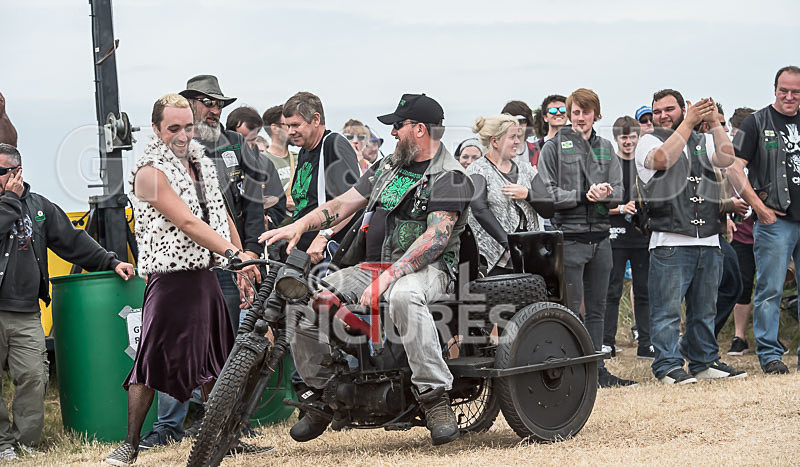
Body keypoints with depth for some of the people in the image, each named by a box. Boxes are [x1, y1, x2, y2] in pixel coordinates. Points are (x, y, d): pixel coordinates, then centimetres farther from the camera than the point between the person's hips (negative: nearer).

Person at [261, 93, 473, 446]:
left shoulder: (449, 178, -8)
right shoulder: (389, 167, 18)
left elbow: (437, 236, -20)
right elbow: (344, 203, 17)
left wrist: (389, 277, -30)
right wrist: (299, 225, -2)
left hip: (425, 268, -7)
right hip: (370, 265, 8)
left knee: (403, 296, -43)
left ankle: (434, 396, -37)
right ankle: (324, 393, 10)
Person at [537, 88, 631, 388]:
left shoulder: (606, 147, 16)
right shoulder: (554, 147, 2)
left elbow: (618, 191, 8)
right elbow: (547, 192, -7)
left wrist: (605, 194, -15)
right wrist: (584, 195, -16)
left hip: (600, 236, 5)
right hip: (569, 236, -5)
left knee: (597, 309, 9)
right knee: (570, 308, -6)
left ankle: (597, 369, 14)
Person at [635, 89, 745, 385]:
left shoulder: (702, 142, 16)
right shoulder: (648, 141, 5)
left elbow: (726, 159, -3)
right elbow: (662, 159, -18)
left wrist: (714, 123, -11)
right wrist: (689, 122, -18)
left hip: (708, 242, 4)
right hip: (670, 243, -4)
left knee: (704, 310, 11)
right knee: (667, 310, -5)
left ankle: (704, 362, 21)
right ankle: (668, 366, 0)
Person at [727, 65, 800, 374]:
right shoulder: (757, 123, 1)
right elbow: (734, 169, -5)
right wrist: (759, 207, -10)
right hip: (775, 221, -4)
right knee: (770, 290, -4)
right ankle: (769, 354, 2)